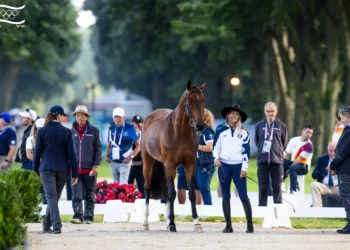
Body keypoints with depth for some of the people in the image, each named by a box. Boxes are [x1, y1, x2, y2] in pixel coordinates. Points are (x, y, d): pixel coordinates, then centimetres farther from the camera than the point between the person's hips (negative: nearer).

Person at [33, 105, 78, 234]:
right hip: (63, 169, 1)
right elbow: (71, 154, -1)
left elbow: (37, 152, 2)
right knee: (55, 197, 13)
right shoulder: (66, 132, -1)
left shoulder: (42, 131, -1)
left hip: (47, 168, -1)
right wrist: (74, 174, 2)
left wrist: (35, 170, 10)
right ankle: (47, 225, 20)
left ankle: (56, 225, -19)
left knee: (51, 197, -5)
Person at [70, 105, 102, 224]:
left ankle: (88, 217, 10)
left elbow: (98, 149, 2)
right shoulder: (71, 131, 6)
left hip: (90, 169, -1)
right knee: (76, 195, -6)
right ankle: (78, 216, -8)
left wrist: (96, 165, -7)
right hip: (75, 168, 1)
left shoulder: (94, 131, 2)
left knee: (90, 195, 5)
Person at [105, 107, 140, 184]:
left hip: (124, 162, -5)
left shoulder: (130, 128, -7)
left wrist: (131, 157, -15)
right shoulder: (111, 129, 8)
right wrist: (107, 156, 3)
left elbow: (138, 145, -4)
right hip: (113, 162, 5)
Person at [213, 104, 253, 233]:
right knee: (225, 197, 4)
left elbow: (246, 151, 1)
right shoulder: (221, 131, 8)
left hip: (238, 166, -2)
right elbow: (215, 147, 8)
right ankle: (228, 225, 8)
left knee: (244, 196, -7)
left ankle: (250, 224, -3)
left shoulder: (243, 133, 5)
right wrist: (216, 158, -11)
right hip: (224, 165, 2)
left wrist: (244, 168, -6)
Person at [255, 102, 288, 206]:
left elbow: (284, 143, 10)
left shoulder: (281, 126, 2)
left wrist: (278, 151, 7)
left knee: (277, 187, 1)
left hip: (277, 161, -1)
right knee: (263, 187, 3)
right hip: (262, 161, 1)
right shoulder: (259, 126, 4)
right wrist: (261, 151, 9)